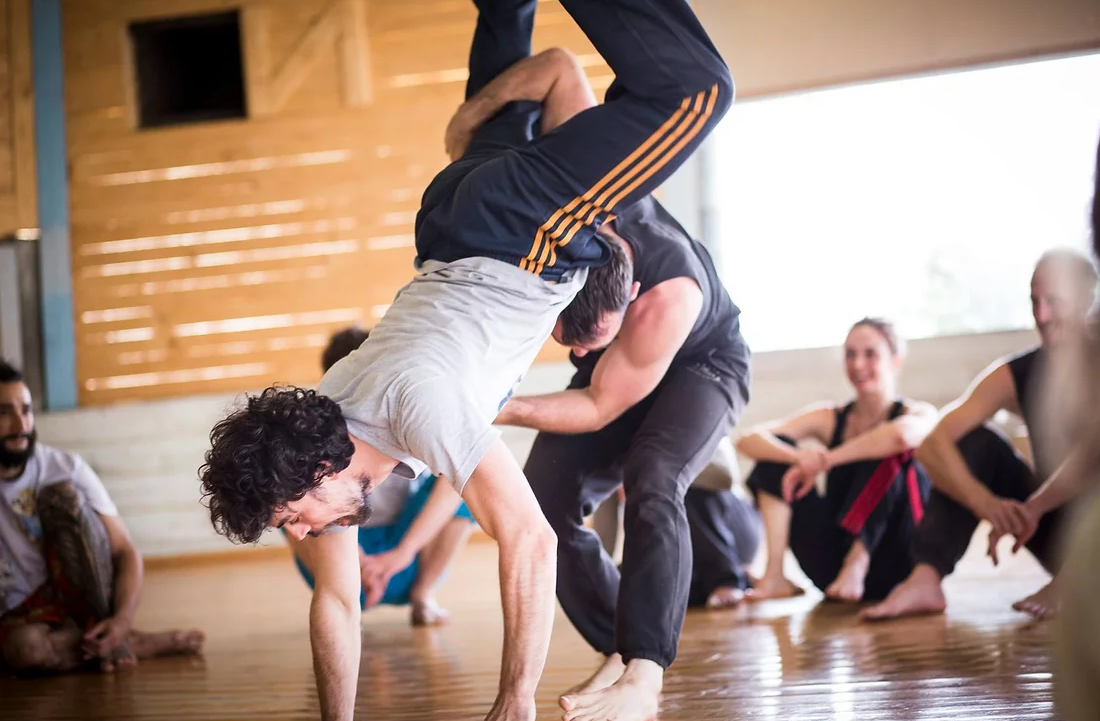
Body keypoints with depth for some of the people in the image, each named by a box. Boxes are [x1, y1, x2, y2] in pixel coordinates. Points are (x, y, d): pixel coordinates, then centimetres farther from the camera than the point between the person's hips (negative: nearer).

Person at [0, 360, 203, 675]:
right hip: (26, 614, 0)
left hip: (87, 593, 0)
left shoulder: (66, 467, -7)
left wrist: (122, 620, -25)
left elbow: (126, 553, -8)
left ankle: (101, 625, -18)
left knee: (63, 495, -23)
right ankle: (145, 643, -15)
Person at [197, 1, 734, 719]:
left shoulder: (417, 404, -37)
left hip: (534, 226, -6)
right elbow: (336, 602, -2)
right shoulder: (307, 450, -14)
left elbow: (530, 541, -36)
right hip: (457, 246, 6)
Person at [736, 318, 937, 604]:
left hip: (890, 567, -4)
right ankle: (775, 576, -18)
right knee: (778, 448, -6)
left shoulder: (919, 414, -2)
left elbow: (902, 434, -31)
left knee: (886, 453, -22)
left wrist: (824, 461, -26)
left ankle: (858, 564, -30)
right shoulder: (829, 418, 7)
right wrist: (798, 457, -29)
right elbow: (749, 440, -8)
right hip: (834, 572, 4)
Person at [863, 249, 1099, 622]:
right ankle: (924, 581, -25)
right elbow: (932, 445, -16)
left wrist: (1034, 507, -37)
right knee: (975, 442, -12)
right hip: (1051, 520, 4)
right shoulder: (1014, 376, -3)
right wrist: (984, 501, -34)